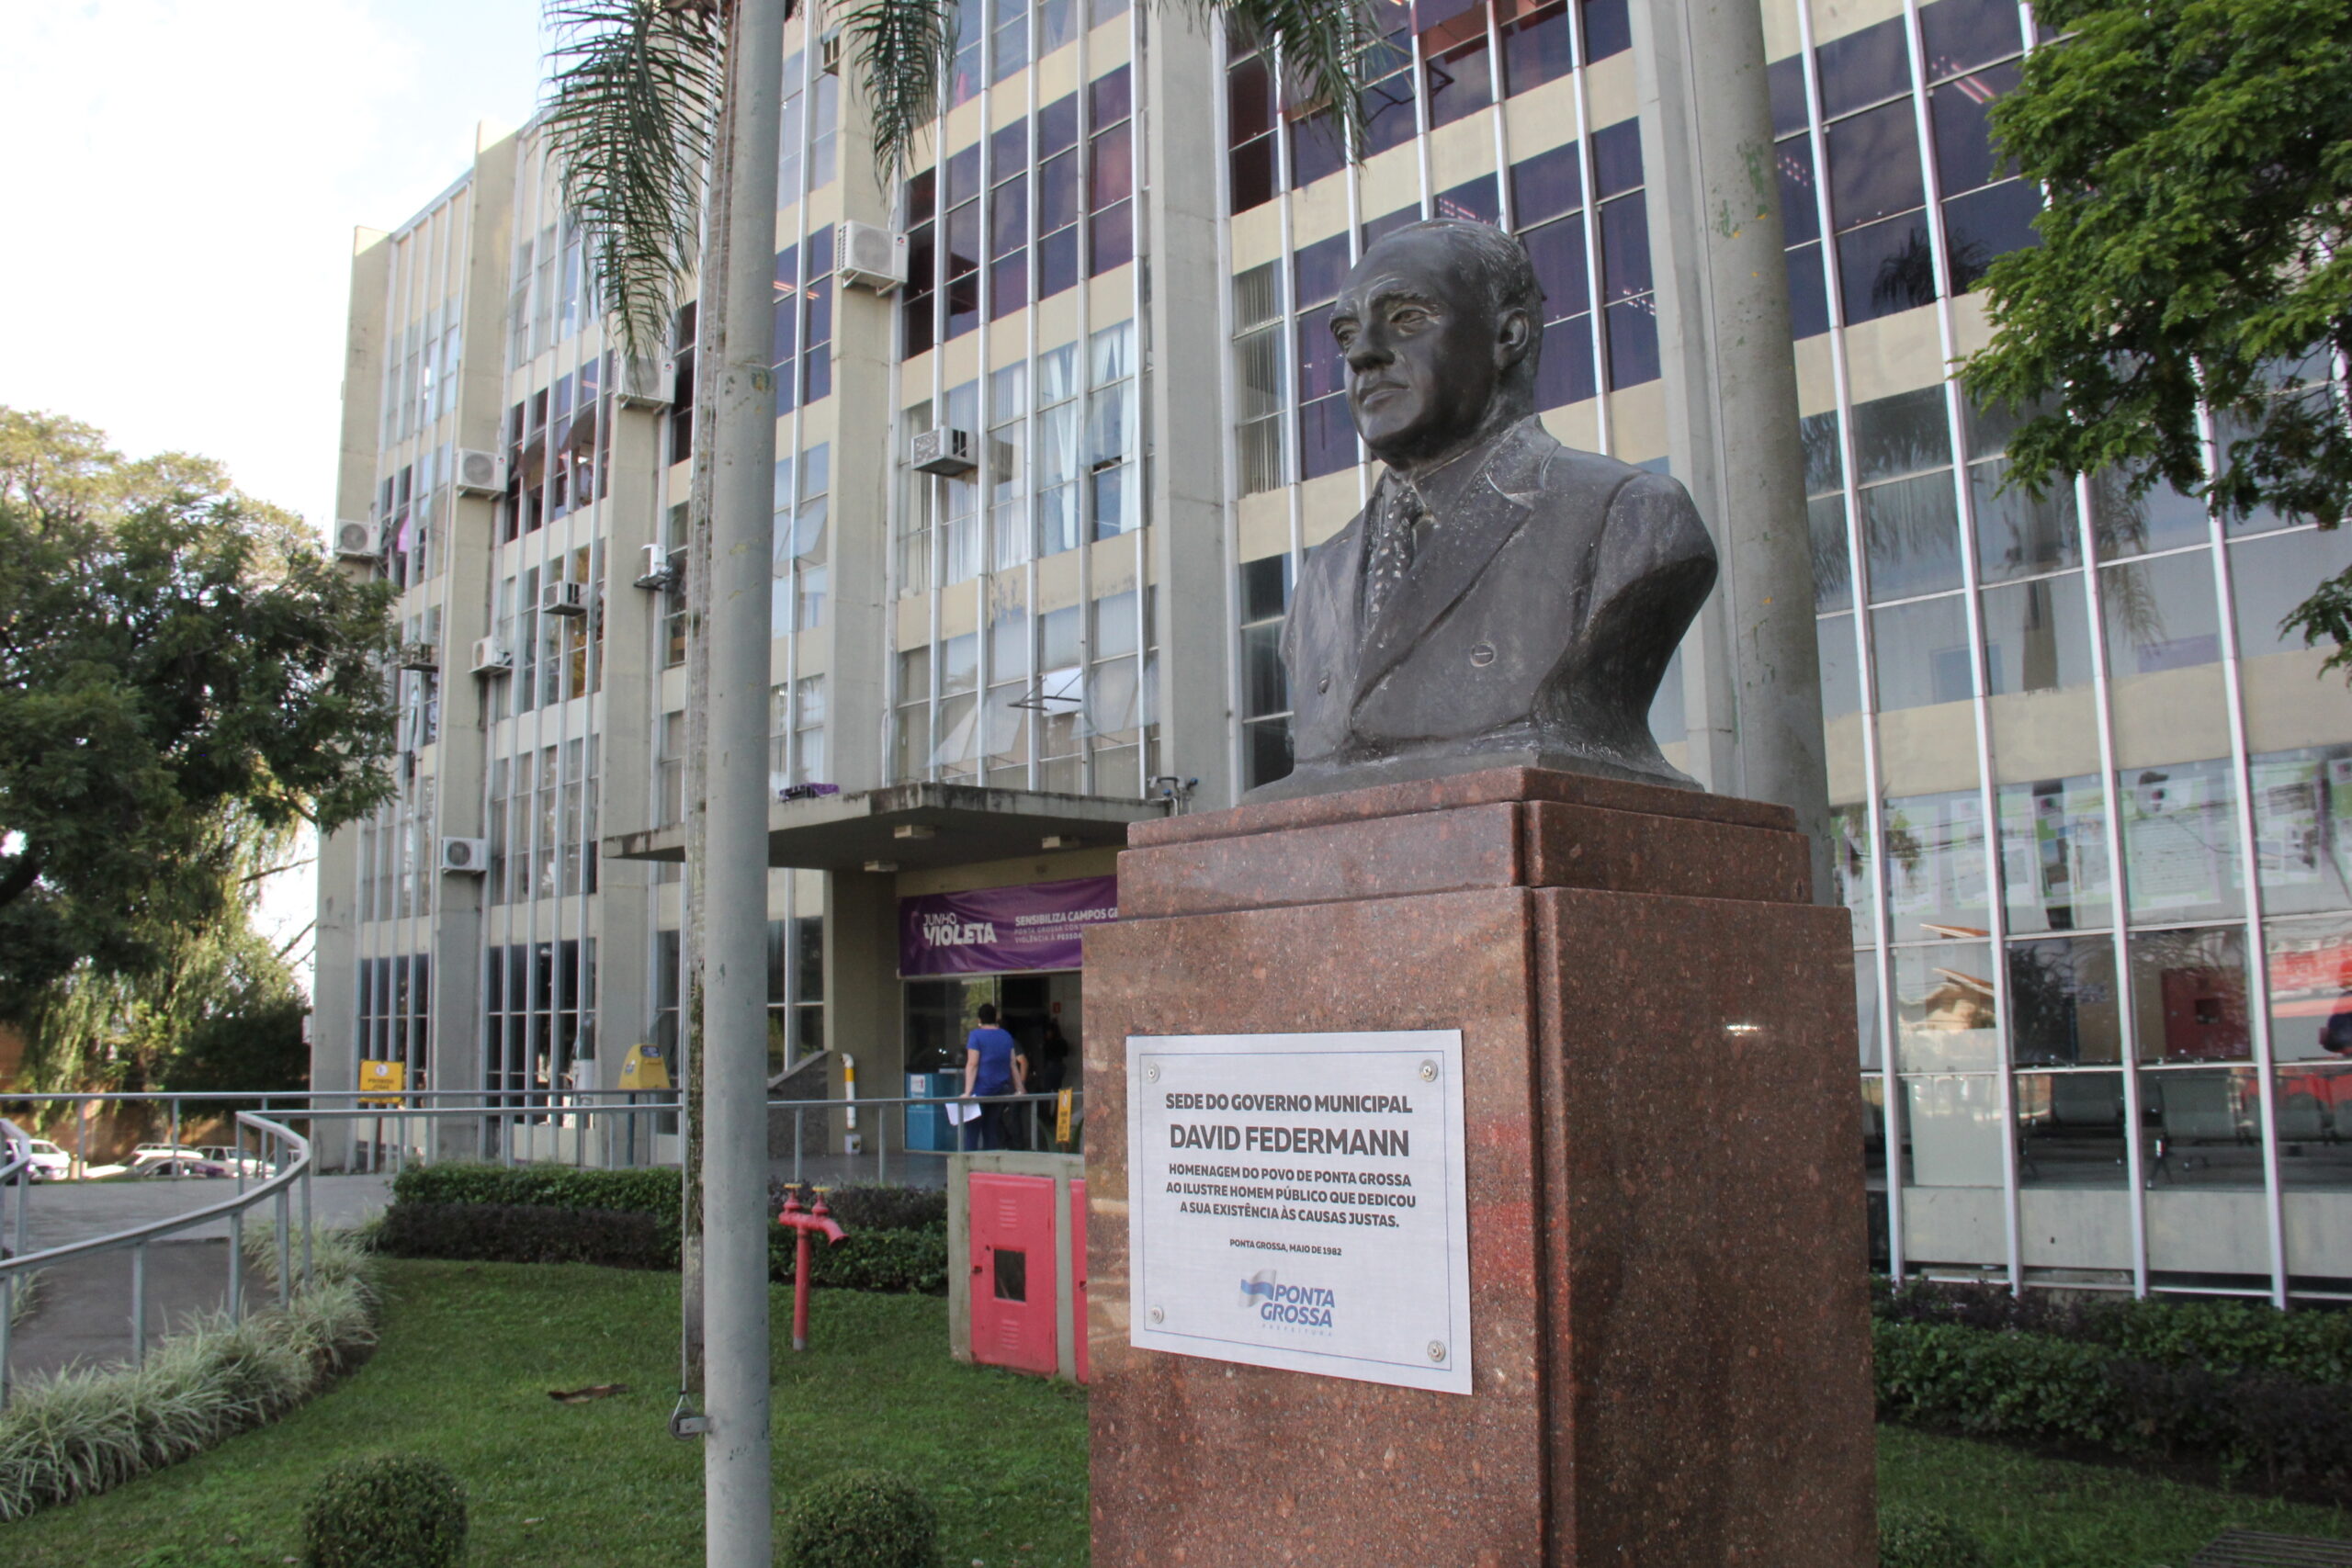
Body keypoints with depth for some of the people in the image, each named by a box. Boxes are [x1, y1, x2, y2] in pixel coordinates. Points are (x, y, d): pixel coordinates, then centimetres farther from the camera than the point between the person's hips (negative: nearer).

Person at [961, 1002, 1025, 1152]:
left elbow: (972, 1064, -13)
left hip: (980, 1090, -5)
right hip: (1000, 1091, 5)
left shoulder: (975, 1036, -6)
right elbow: (1013, 1064, 11)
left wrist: (967, 1092, -17)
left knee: (972, 1131, -2)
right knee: (991, 1131, 10)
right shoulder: (1006, 1036, 11)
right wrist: (1019, 1089, 15)